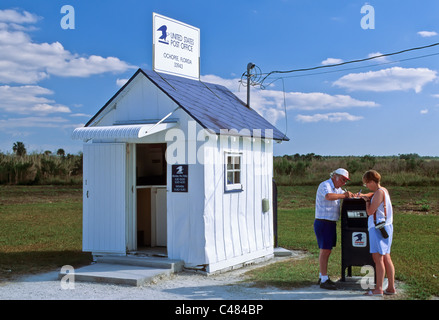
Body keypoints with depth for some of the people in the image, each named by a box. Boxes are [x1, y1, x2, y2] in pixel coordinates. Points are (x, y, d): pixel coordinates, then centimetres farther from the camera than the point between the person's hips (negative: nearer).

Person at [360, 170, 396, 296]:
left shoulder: (379, 192, -15)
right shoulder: (383, 190, 14)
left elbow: (370, 211, -17)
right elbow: (373, 195, 36)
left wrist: (367, 200, -1)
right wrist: (364, 196, 18)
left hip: (378, 228, -10)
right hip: (386, 227, 10)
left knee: (378, 258, -7)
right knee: (386, 258, 10)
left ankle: (378, 289, -6)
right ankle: (391, 288, 14)